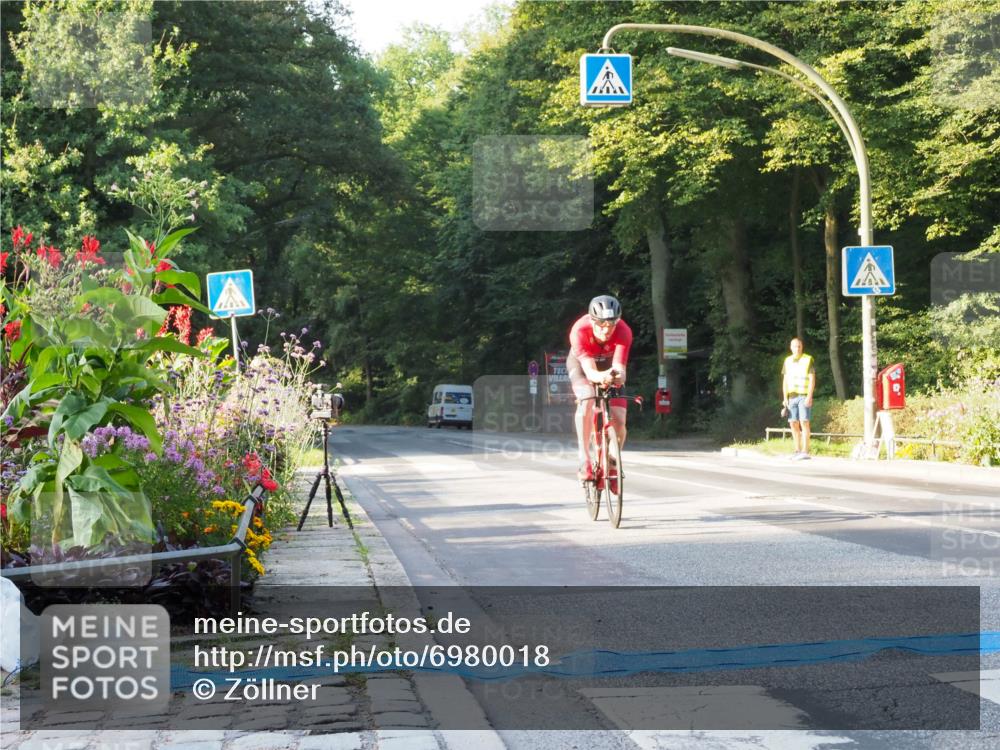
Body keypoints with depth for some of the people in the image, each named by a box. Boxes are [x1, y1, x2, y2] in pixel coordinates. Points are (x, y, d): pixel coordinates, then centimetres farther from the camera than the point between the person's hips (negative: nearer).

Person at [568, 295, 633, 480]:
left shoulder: (623, 332, -35)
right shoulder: (579, 331, -37)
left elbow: (620, 369, -42)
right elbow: (589, 371, -44)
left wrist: (617, 376, -66)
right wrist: (600, 377, -67)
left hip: (609, 365, 2)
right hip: (581, 363, -1)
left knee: (619, 422, -12)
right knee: (586, 401, -33)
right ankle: (585, 461, -27)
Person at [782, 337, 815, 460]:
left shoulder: (808, 360, -2)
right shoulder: (788, 361, 13)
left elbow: (812, 379, -6)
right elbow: (785, 380, 14)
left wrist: (809, 397, -14)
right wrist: (785, 398, 6)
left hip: (804, 396, -5)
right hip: (792, 396, 5)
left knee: (804, 422, -11)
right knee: (793, 424, 4)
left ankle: (805, 452, -13)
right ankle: (797, 451, 9)